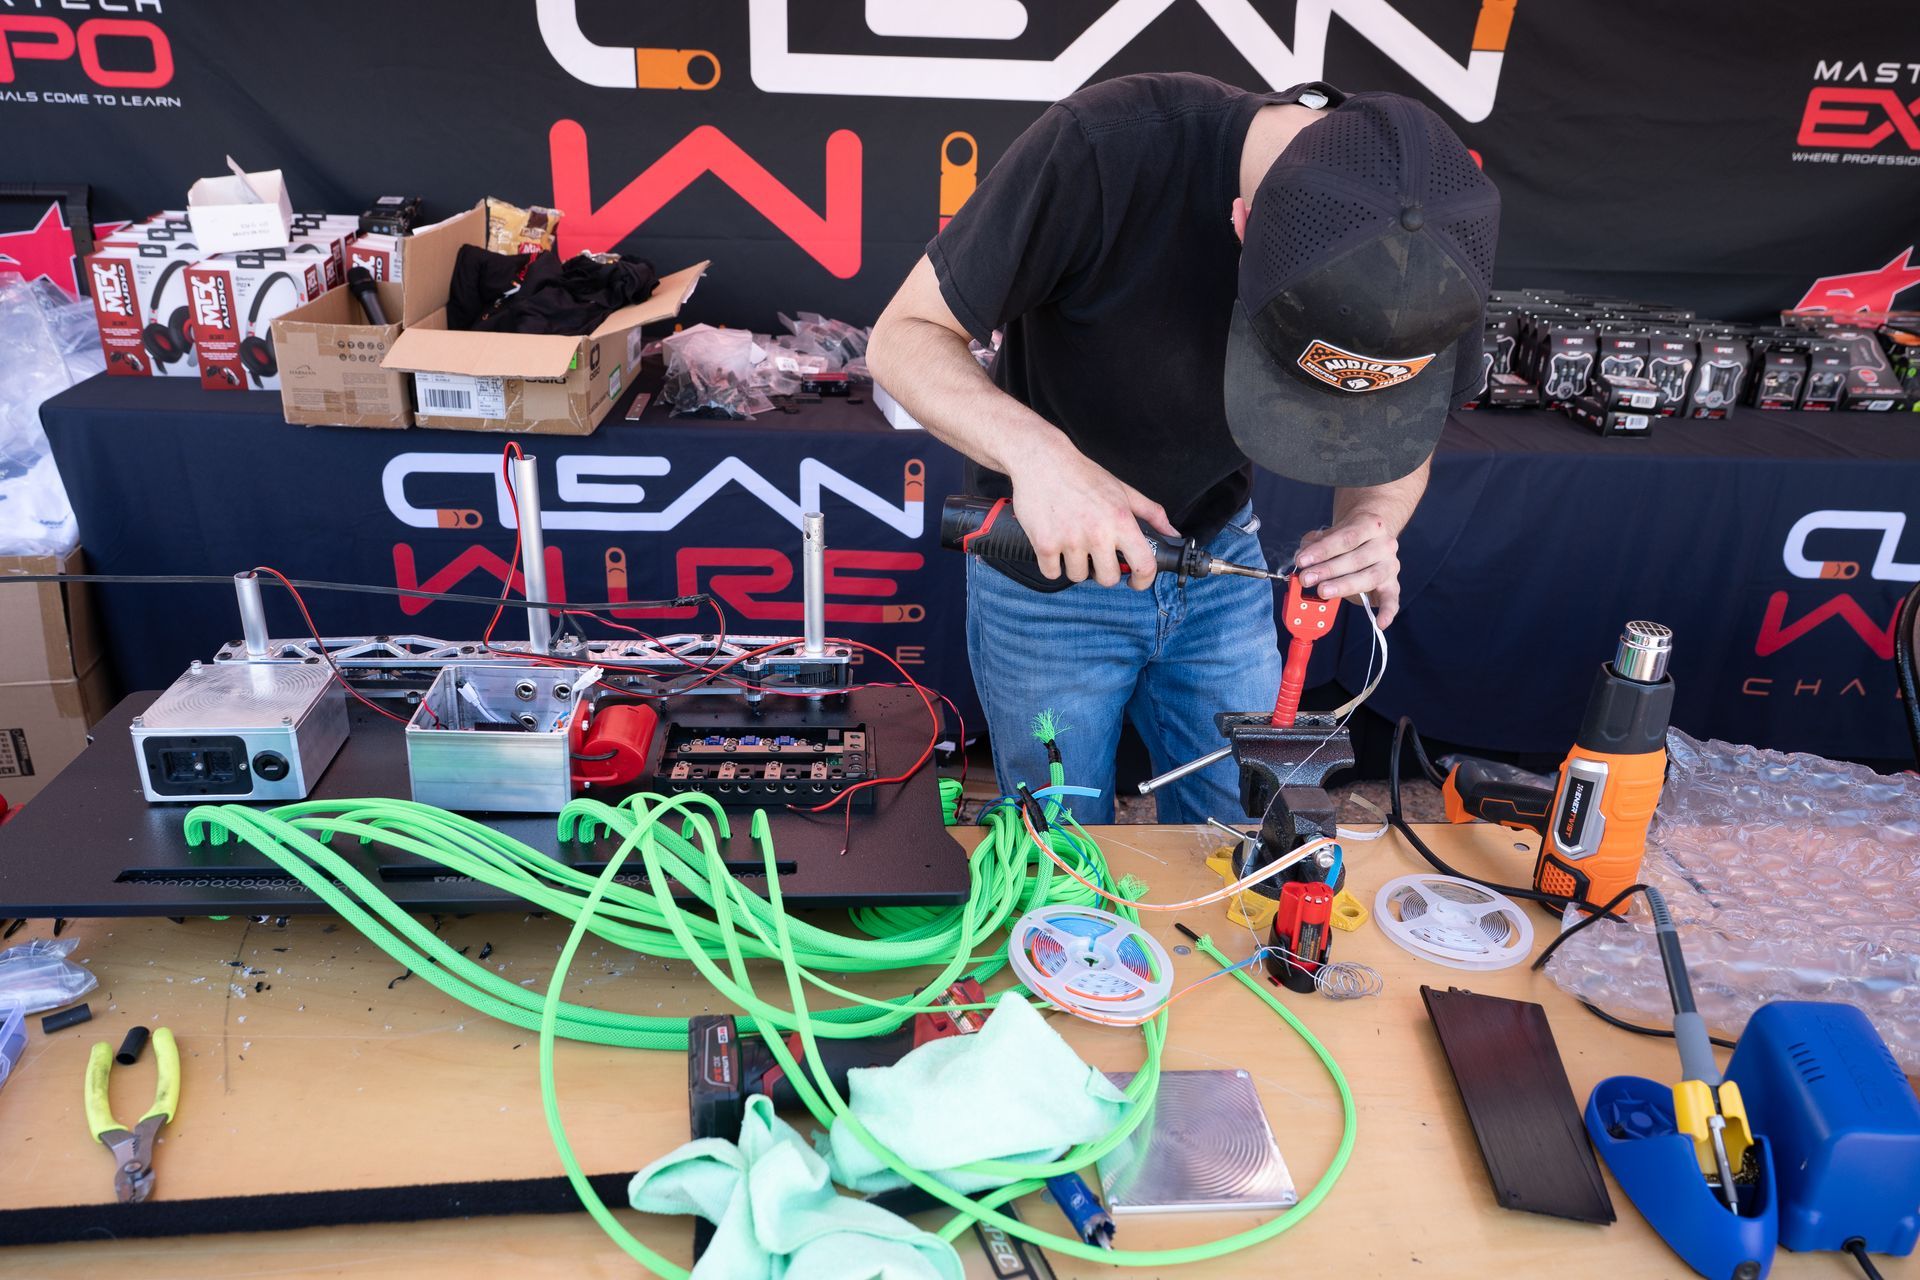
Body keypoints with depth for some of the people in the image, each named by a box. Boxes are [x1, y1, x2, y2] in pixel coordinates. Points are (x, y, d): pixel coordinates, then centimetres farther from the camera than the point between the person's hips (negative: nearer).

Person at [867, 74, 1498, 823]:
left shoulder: (1436, 247, -20)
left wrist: (1371, 527, -25)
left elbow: (1397, 438, -2)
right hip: (1047, 568, -3)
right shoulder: (1107, 146, -33)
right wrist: (1036, 452, -42)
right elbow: (903, 339, -23)